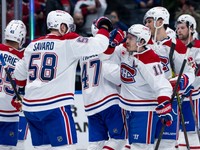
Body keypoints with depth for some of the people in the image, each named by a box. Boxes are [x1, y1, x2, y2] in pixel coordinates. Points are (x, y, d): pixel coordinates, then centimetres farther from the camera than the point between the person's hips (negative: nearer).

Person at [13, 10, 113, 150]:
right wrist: (104, 28, 9)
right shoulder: (68, 43, -6)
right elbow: (98, 45, -10)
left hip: (30, 107, 7)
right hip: (55, 107, -7)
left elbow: (19, 75, 23)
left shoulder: (33, 45, 14)